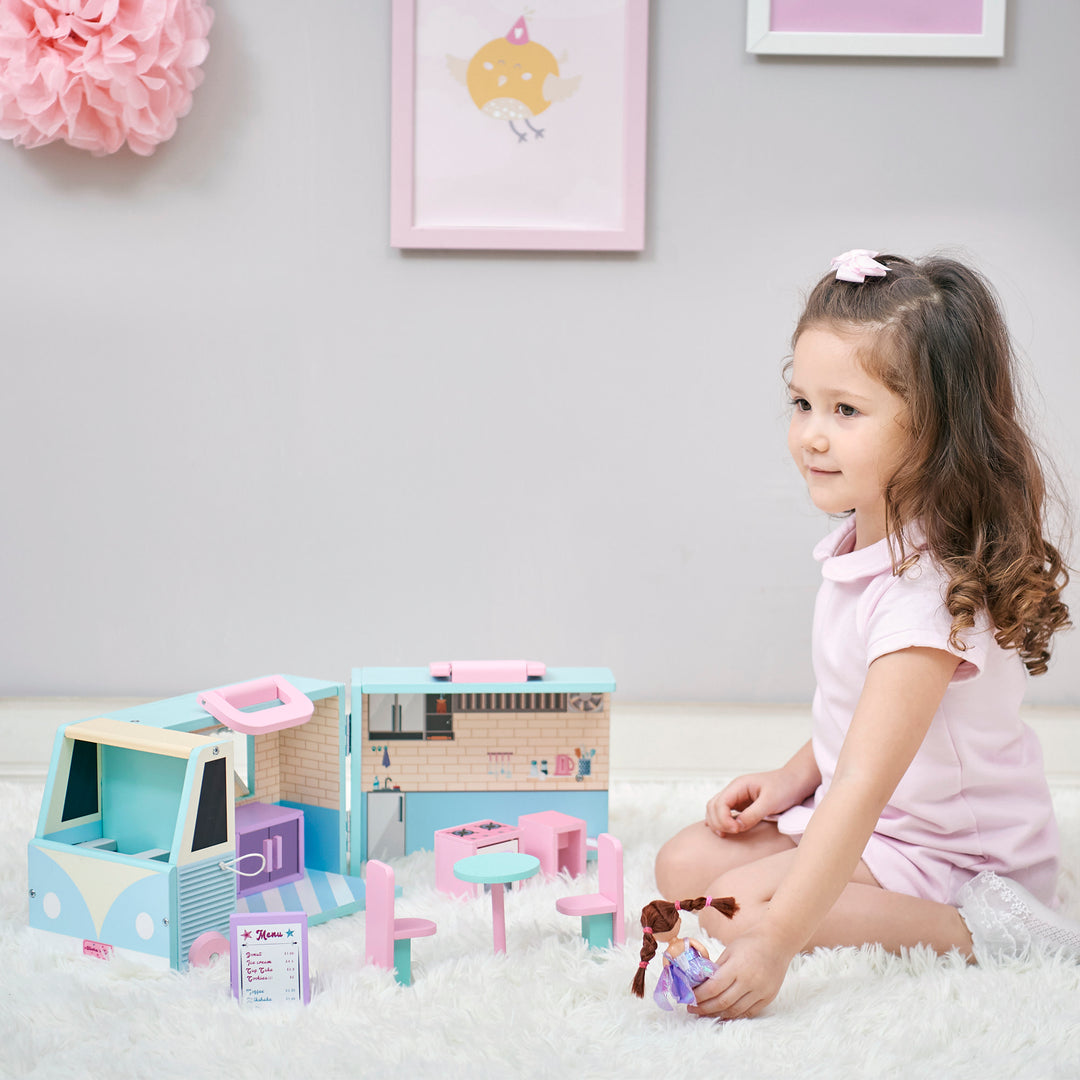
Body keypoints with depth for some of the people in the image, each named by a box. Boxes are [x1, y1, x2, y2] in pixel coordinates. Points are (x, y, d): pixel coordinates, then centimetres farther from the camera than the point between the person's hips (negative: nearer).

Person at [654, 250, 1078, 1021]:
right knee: (684, 864, 5)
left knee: (737, 904, -21)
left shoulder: (929, 590, -31)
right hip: (857, 816, 10)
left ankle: (971, 929, -14)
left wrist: (776, 941, -42)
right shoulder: (868, 544, -1)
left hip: (951, 853, -10)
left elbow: (867, 786, -37)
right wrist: (795, 778, 2)